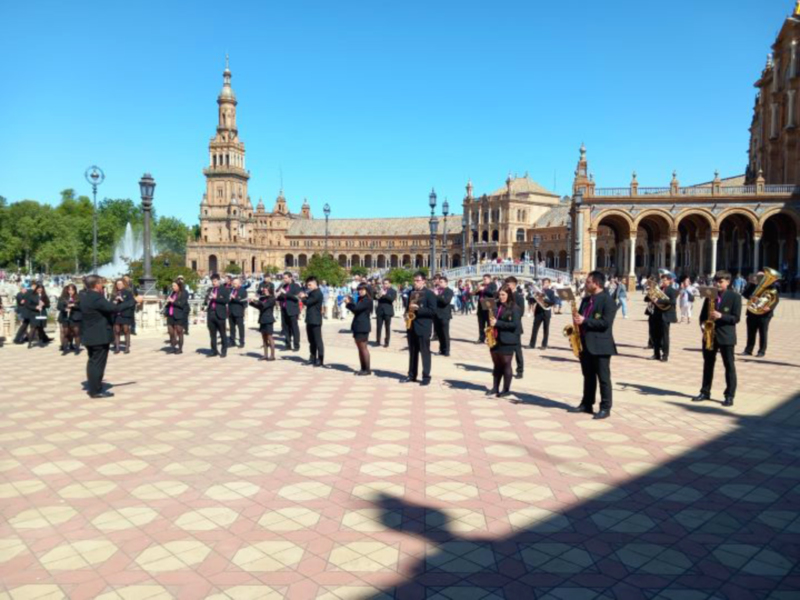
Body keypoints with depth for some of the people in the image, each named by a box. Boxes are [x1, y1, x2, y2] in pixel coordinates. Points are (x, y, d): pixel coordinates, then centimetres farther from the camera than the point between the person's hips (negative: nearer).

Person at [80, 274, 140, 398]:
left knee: (93, 361, 19)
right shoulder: (96, 298, -23)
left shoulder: (85, 296, 8)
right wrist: (134, 301, -21)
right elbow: (115, 309, -26)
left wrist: (114, 302, 9)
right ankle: (96, 390, 4)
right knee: (98, 362, -2)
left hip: (90, 335, 10)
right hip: (99, 336, -10)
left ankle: (92, 386, 28)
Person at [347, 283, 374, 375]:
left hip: (363, 327, -9)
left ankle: (367, 369, -1)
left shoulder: (367, 300, -12)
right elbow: (355, 309, 14)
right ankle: (363, 368, 15)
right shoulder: (360, 299, 17)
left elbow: (356, 308, -21)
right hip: (357, 326, 9)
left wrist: (349, 302, -5)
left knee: (363, 348, -6)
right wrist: (350, 303, 0)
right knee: (360, 348, 10)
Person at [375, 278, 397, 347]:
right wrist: (378, 296, -14)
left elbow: (392, 299, -15)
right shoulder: (380, 290, 12)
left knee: (387, 328, 2)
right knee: (378, 327, 0)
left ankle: (386, 342, 9)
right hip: (380, 311, 3)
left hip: (388, 311, -3)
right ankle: (378, 341, 8)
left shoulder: (393, 291, 1)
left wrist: (385, 294, -25)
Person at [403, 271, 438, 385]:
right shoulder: (412, 293, 14)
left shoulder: (429, 294, -6)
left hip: (423, 327, -6)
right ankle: (412, 375, 18)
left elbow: (433, 311, -13)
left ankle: (426, 377, 2)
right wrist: (409, 311, 1)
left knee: (425, 352, -2)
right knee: (412, 352, 11)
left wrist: (418, 309, -20)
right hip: (412, 326, 7)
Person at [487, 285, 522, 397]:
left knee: (506, 364, 0)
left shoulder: (514, 308, -8)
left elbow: (515, 324, -16)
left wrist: (497, 323, -19)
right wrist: (491, 321, -2)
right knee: (496, 364, 11)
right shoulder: (497, 305, 11)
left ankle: (506, 389, 7)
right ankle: (495, 388, 18)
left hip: (508, 341, -6)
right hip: (496, 339, 6)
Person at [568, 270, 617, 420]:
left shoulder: (607, 300, -10)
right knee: (588, 376, 14)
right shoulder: (586, 299, 15)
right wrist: (577, 320, 0)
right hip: (585, 344, 8)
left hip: (600, 345, -8)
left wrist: (584, 321, -21)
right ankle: (586, 404, 22)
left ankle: (605, 408, 4)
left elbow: (605, 323, -19)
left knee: (603, 378, -1)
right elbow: (581, 316, 22)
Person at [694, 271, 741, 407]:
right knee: (708, 364, 11)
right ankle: (705, 392, 19)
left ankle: (729, 395, 6)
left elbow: (736, 318, -9)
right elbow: (703, 314, 13)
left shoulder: (734, 297, -4)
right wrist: (703, 325, -5)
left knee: (729, 366, 1)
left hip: (726, 336, -5)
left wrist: (721, 316, -22)